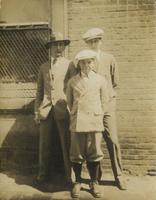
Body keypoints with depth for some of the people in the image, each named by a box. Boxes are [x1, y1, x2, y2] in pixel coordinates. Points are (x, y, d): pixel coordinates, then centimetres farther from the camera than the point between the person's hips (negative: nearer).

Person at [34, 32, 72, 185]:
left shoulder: (69, 65, 7)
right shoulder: (43, 67, 15)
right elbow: (39, 91, 15)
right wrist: (36, 111, 9)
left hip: (63, 110, -2)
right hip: (46, 110, 3)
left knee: (66, 144, 0)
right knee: (45, 144, 6)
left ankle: (70, 175, 12)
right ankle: (43, 174, 20)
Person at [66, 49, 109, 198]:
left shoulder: (100, 80, 5)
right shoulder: (72, 81, 5)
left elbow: (104, 101, 11)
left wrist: (98, 116, 11)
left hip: (95, 121, 0)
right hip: (77, 122, 0)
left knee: (94, 154, 5)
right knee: (77, 154, 6)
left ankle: (94, 183, 21)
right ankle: (77, 182, 23)